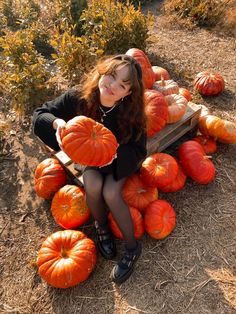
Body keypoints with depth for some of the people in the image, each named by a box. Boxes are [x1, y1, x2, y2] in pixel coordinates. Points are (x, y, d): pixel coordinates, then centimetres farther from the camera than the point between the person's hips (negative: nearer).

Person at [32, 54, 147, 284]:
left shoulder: (132, 111, -29)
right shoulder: (78, 97, -25)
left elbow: (138, 153, -22)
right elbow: (39, 114, -16)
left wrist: (115, 149, -43)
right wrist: (57, 122, -39)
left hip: (120, 161, -1)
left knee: (110, 193, -26)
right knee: (93, 186, -28)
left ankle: (132, 247, -3)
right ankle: (101, 227, 5)